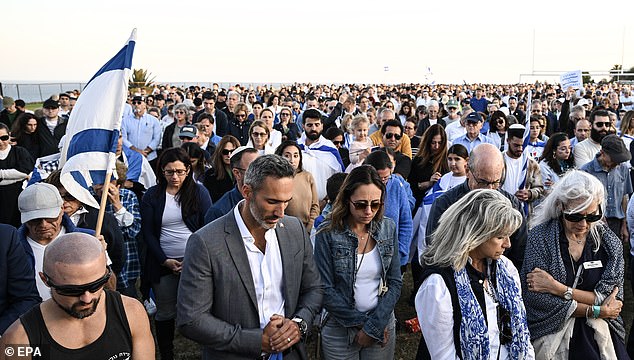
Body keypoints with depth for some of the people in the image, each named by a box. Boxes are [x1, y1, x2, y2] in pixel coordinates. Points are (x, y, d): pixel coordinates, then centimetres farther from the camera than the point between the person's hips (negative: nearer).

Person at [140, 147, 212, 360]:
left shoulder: (199, 192, 0)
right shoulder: (152, 196, 3)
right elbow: (147, 232, 2)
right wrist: (165, 261, -7)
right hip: (163, 263, 2)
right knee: (165, 312, 9)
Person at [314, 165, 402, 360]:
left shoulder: (388, 228, -4)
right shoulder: (327, 233, -14)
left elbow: (395, 283, -3)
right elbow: (326, 290, -13)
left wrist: (374, 326, -11)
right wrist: (361, 322, -12)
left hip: (382, 326, 3)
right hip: (340, 328, -2)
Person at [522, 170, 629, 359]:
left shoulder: (610, 242, -3)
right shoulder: (540, 237, -12)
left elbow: (611, 301, -10)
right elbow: (536, 301, -18)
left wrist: (557, 288, -19)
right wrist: (595, 311, -16)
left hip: (598, 338, 2)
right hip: (549, 339, -2)